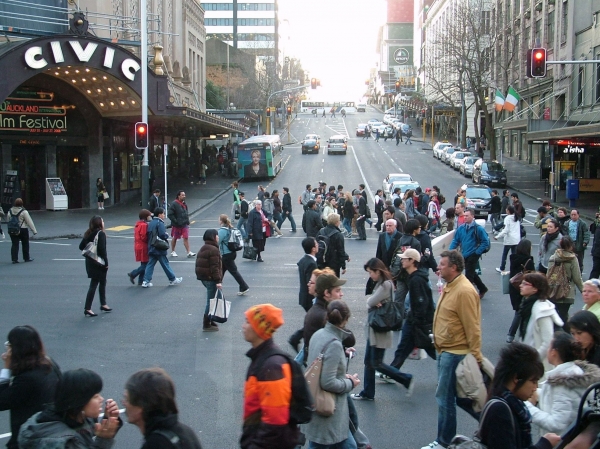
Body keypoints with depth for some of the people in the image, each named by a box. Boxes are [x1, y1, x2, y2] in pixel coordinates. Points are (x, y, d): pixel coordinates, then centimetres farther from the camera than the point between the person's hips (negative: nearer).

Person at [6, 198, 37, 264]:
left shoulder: (10, 211, 3)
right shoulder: (23, 211, -12)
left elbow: (8, 221, 10)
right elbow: (29, 222, -11)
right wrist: (34, 230, -7)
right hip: (23, 230, -4)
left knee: (14, 244, 5)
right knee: (25, 244, 10)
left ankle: (14, 259, 0)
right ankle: (26, 258, 18)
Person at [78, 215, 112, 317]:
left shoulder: (88, 233, 7)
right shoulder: (101, 234, -16)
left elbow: (81, 246, 7)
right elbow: (102, 250, -20)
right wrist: (106, 263, -15)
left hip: (89, 262, 8)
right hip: (98, 263, -8)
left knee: (102, 282, 21)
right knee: (93, 284, -3)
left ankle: (103, 304, 31)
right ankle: (87, 308, -1)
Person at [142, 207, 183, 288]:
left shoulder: (150, 223, 11)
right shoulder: (160, 223, -15)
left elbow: (148, 235, 14)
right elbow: (163, 235, -24)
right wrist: (167, 235, -2)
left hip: (151, 248, 7)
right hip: (159, 249, -7)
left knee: (150, 264, 7)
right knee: (165, 264, 4)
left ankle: (146, 281, 2)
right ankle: (173, 279, 15)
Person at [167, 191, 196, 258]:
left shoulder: (184, 204, 8)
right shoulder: (174, 204, -13)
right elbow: (170, 214, -16)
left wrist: (187, 221, 10)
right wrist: (175, 221, -19)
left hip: (184, 225, 5)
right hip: (177, 225, -5)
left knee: (186, 238, -2)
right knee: (174, 238, 10)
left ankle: (189, 252, -4)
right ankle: (172, 252, 24)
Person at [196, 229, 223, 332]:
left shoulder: (203, 248, 16)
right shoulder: (213, 249, -15)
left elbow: (198, 264, 21)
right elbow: (214, 267, -21)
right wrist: (218, 281, -21)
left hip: (203, 277, 10)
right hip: (210, 278, -10)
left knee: (211, 300, 18)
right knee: (211, 301, -3)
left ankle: (209, 321, 24)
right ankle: (207, 325, 1)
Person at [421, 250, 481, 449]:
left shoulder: (464, 291, -22)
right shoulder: (449, 286, 9)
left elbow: (472, 328, -21)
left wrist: (475, 357, -18)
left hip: (455, 353, -10)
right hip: (445, 351, 10)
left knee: (445, 397, 1)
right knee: (459, 396, 18)